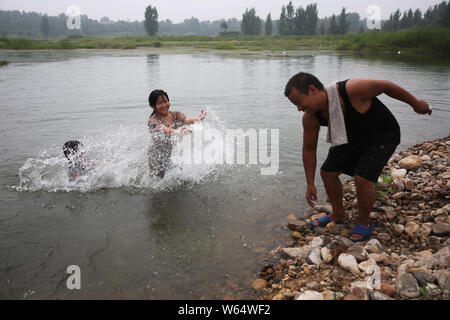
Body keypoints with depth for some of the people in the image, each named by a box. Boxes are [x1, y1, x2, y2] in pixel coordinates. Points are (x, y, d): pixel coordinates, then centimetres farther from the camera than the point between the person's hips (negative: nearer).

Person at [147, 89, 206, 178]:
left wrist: (198, 118, -43)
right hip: (159, 157, -4)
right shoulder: (153, 119, -14)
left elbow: (187, 120, -20)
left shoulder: (176, 114, 0)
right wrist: (176, 131, -57)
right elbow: (162, 128, -35)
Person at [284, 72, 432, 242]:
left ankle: (363, 223, 4)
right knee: (327, 172, 3)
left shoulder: (352, 89, -36)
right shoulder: (310, 118, -19)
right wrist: (310, 184, -4)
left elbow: (386, 86, -19)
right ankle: (338, 215, 26)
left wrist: (415, 103, -3)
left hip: (383, 136, -6)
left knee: (362, 177, -21)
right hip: (353, 138, 6)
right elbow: (309, 149, -6)